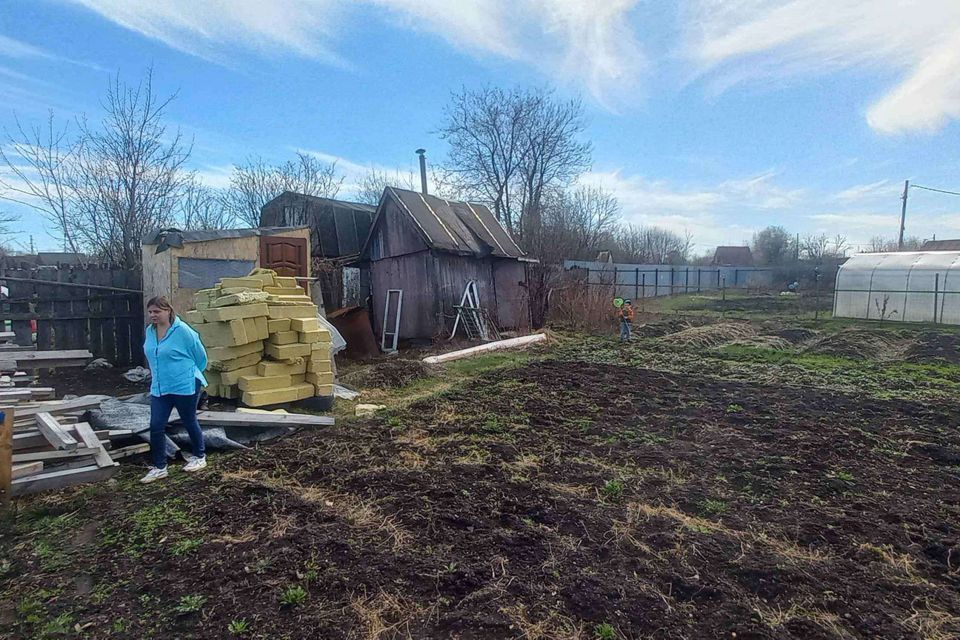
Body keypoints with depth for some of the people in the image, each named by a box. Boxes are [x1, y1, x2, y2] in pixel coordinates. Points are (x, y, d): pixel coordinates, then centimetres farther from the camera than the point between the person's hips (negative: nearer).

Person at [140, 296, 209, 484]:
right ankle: (159, 467, 14)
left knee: (189, 422, 9)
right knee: (156, 426, 1)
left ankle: (199, 457, 28)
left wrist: (191, 373, 6)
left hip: (185, 386, -6)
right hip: (159, 388, 6)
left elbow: (200, 355, -8)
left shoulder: (182, 330, -18)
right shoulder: (150, 331, 3)